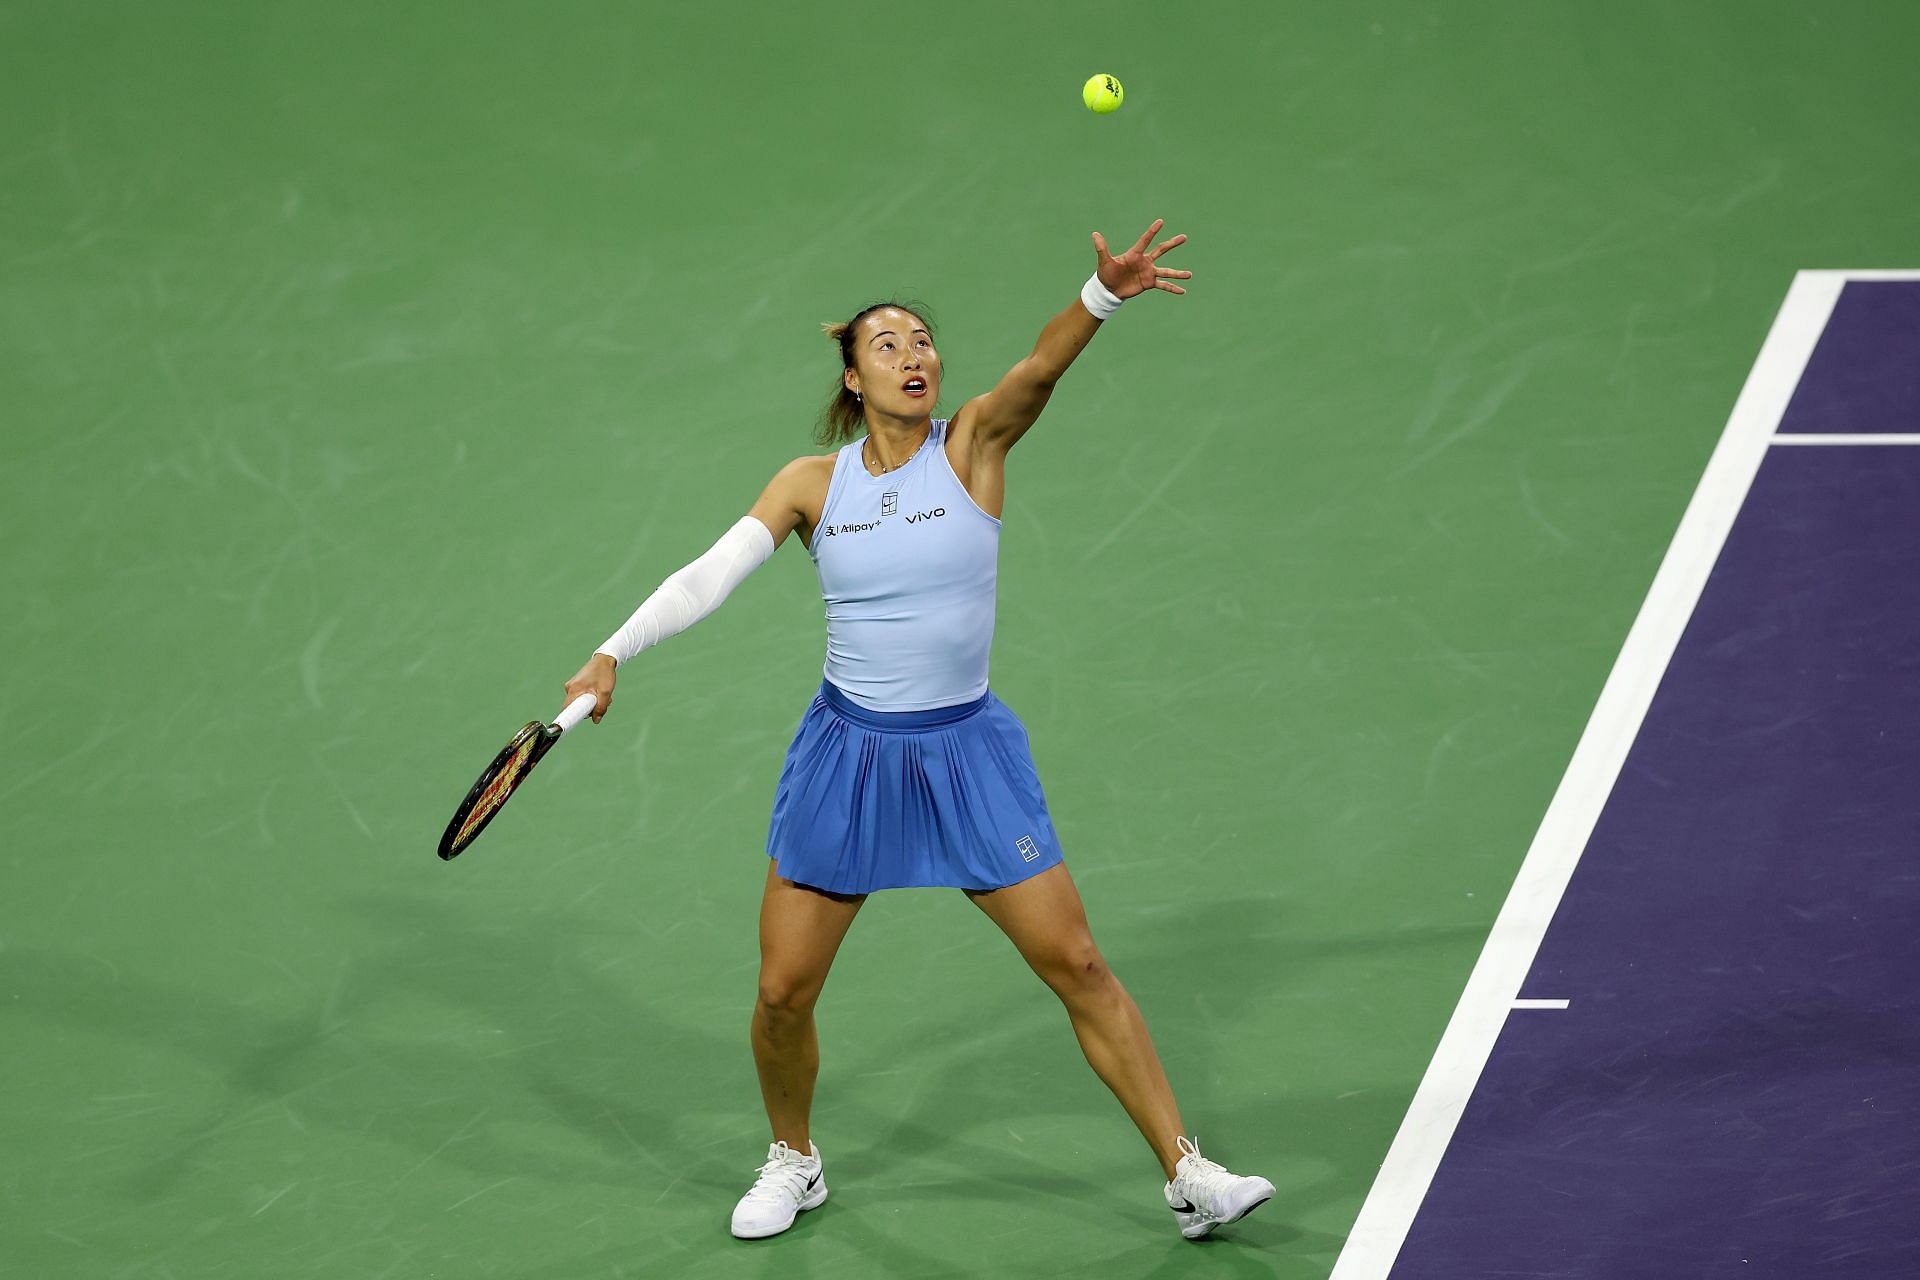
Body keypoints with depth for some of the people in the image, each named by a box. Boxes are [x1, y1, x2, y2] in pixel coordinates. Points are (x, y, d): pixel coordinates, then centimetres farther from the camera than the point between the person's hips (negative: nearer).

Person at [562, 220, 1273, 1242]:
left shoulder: (973, 445, -5)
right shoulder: (813, 483, -1)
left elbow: (1041, 367, -24)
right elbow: (709, 575, -6)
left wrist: (1103, 295, -43)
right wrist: (612, 655, -19)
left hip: (965, 752, -1)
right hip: (845, 752, 1)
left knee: (1076, 965, -2)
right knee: (782, 992, 4)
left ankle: (1187, 1175, 5)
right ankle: (792, 1164, 31)